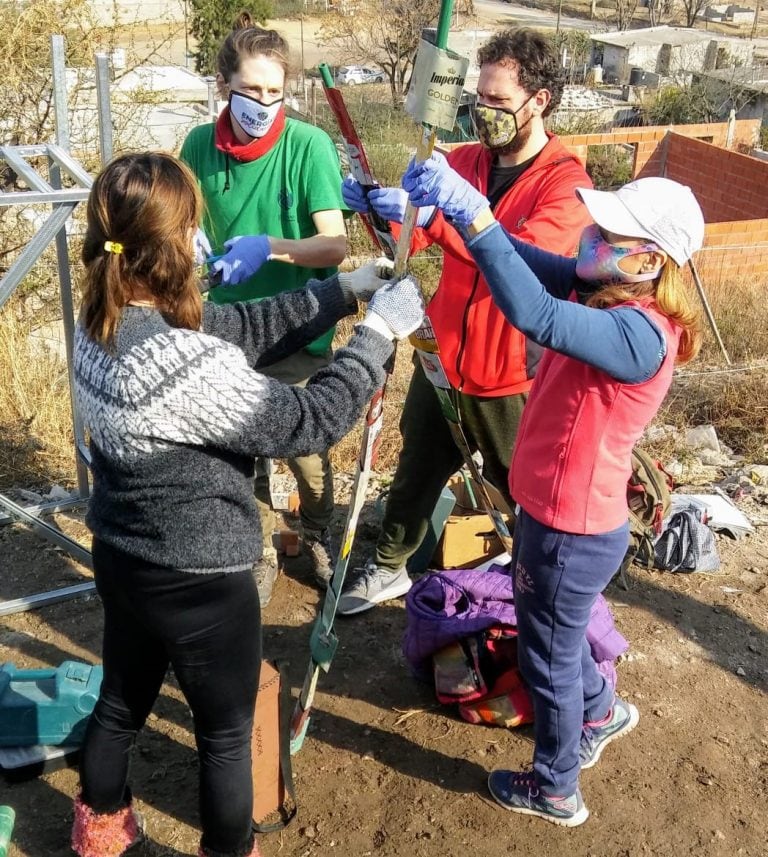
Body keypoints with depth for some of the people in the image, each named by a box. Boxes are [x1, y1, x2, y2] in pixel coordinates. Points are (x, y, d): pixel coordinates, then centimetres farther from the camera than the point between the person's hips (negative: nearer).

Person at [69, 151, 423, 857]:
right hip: (197, 582, -8)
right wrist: (378, 330, -13)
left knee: (123, 699, 30)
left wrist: (344, 291, -1)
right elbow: (310, 422, -23)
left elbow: (246, 328, -1)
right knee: (226, 732, 17)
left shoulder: (102, 325, -7)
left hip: (122, 557, 8)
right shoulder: (190, 366, -33)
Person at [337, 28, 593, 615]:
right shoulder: (465, 161, 3)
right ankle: (389, 569, 38)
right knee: (416, 471, 19)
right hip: (442, 358, 5)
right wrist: (378, 205, -24)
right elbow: (413, 235, -1)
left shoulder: (567, 184, -15)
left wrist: (434, 214, -42)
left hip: (511, 377, -5)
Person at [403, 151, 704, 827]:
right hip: (559, 513, 9)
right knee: (554, 632, 32)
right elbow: (533, 264, -8)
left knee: (548, 657, 14)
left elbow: (537, 316, -46)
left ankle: (554, 790, 38)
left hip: (572, 530, -9)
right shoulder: (608, 295, -3)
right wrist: (449, 201, -23)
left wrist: (474, 214, -48)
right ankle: (601, 712, 58)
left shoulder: (638, 334, -30)